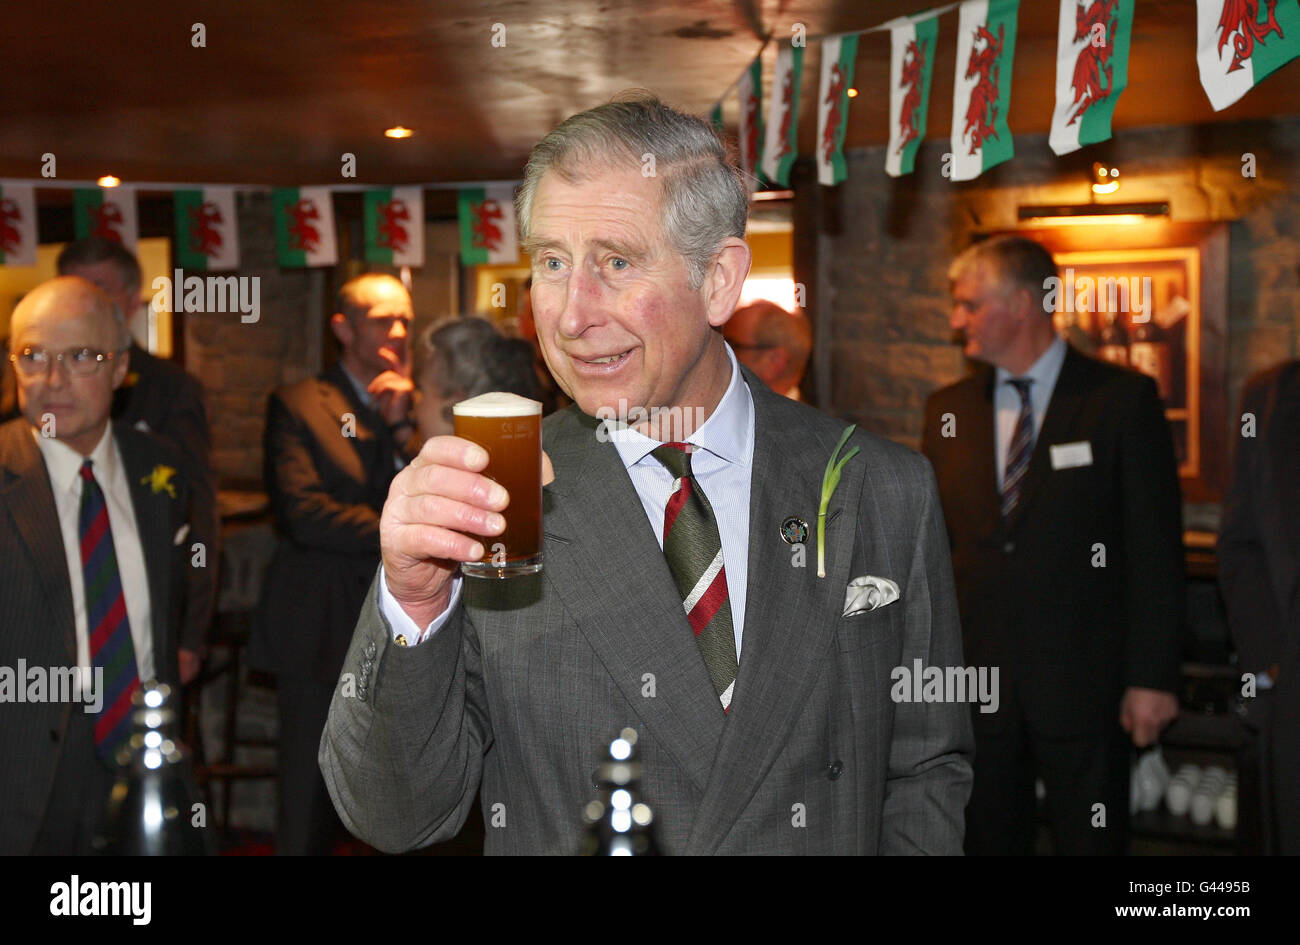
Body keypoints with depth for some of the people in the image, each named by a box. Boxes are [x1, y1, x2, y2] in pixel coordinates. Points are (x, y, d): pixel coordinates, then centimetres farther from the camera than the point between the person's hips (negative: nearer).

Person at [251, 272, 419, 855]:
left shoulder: (416, 408, 13)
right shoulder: (296, 406, 0)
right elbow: (303, 513, -13)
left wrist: (402, 426, -7)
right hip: (322, 632, -3)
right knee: (308, 808, 4)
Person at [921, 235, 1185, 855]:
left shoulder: (1122, 399, -4)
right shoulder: (948, 410, 10)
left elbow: (1155, 550, -6)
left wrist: (1153, 678, -10)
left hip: (1082, 686, -4)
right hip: (975, 682, 4)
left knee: (1091, 841, 5)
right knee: (987, 839, 11)